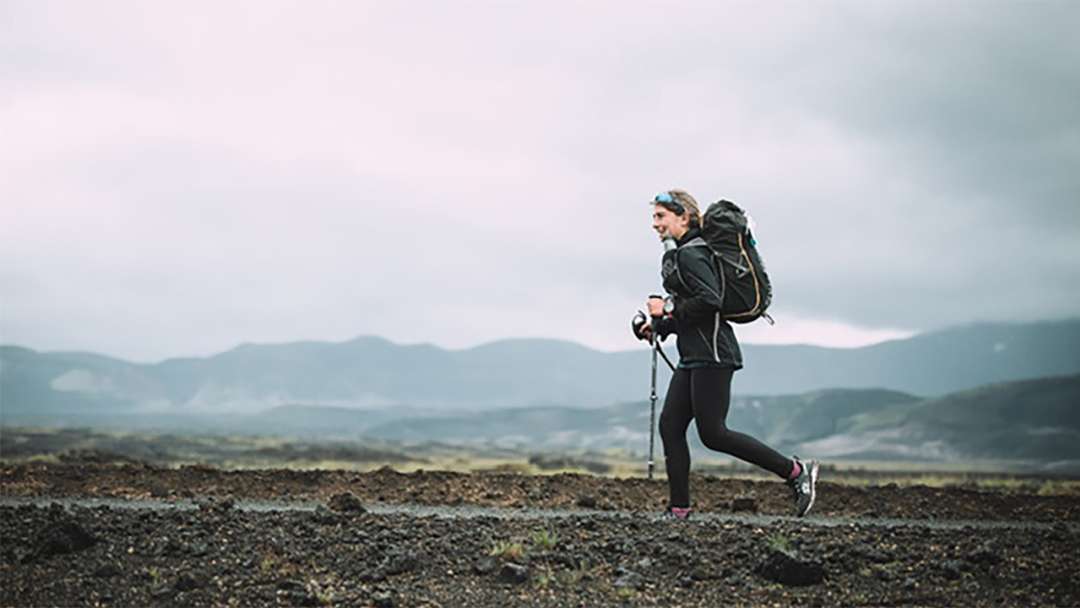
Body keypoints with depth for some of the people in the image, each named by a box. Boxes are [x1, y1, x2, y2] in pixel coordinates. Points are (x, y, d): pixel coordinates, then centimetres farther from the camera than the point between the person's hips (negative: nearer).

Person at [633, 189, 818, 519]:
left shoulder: (690, 255, -12)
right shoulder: (676, 255, 19)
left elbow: (710, 300, -24)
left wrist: (668, 311, -15)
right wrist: (659, 326, 13)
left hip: (712, 354, -10)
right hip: (693, 357, 10)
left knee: (712, 433, -10)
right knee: (670, 425, 4)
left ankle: (795, 471, -3)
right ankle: (678, 509, 6)